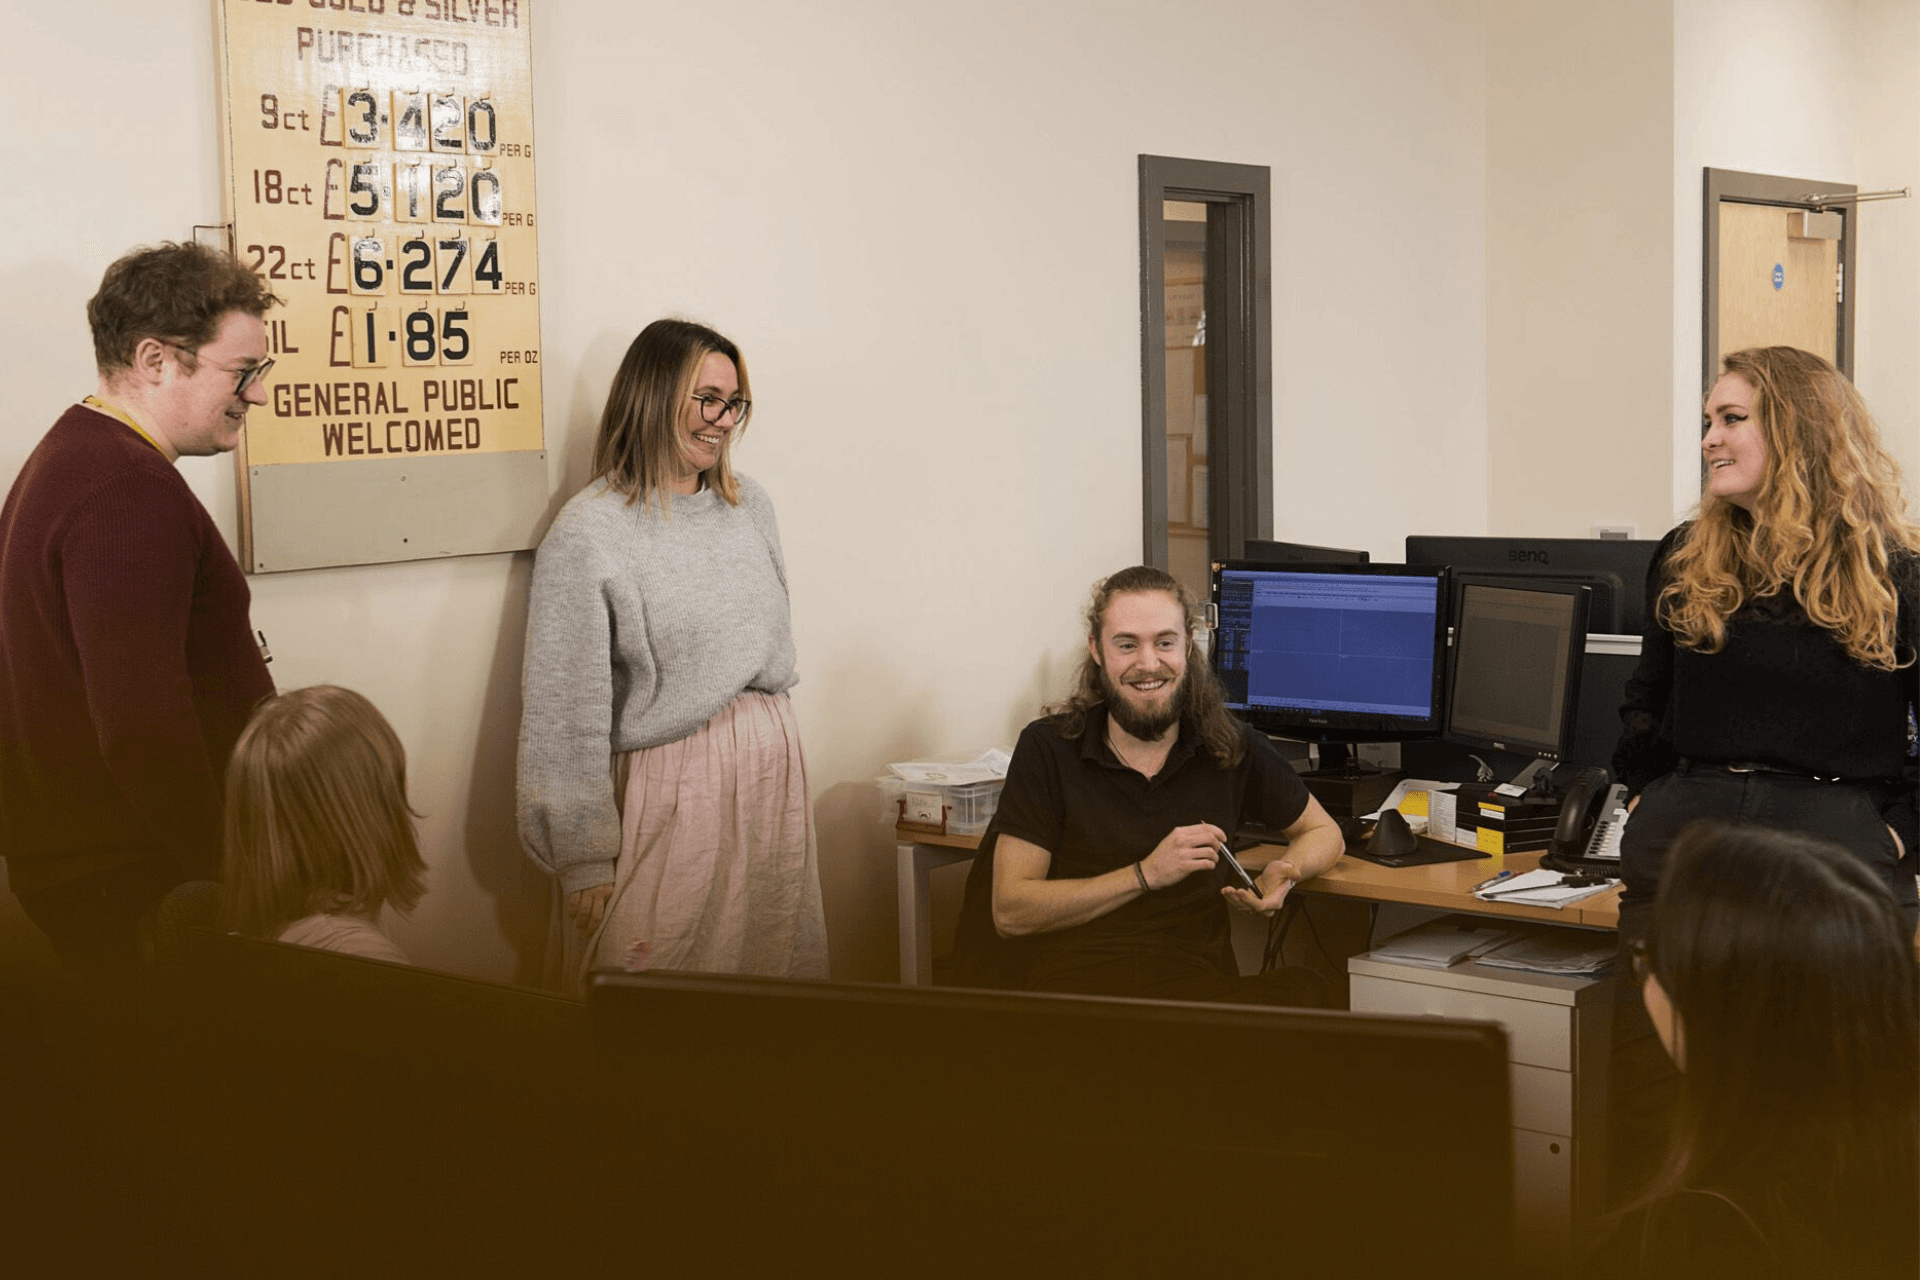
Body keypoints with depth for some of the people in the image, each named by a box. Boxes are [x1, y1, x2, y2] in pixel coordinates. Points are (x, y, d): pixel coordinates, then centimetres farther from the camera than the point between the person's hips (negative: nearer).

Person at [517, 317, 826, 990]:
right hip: (673, 788, -6)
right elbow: (567, 713, -13)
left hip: (774, 768, 6)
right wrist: (585, 861, -13)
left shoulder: (749, 505, 8)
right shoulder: (589, 532, -12)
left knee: (779, 971, 12)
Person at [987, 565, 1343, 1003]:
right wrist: (1146, 875, -10)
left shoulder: (1230, 746, 9)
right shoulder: (1048, 749, 3)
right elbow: (1009, 912, -2)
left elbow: (1323, 833, 26)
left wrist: (1284, 873, 1)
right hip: (1077, 990, -4)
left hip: (1202, 990, 4)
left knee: (1304, 992, -31)